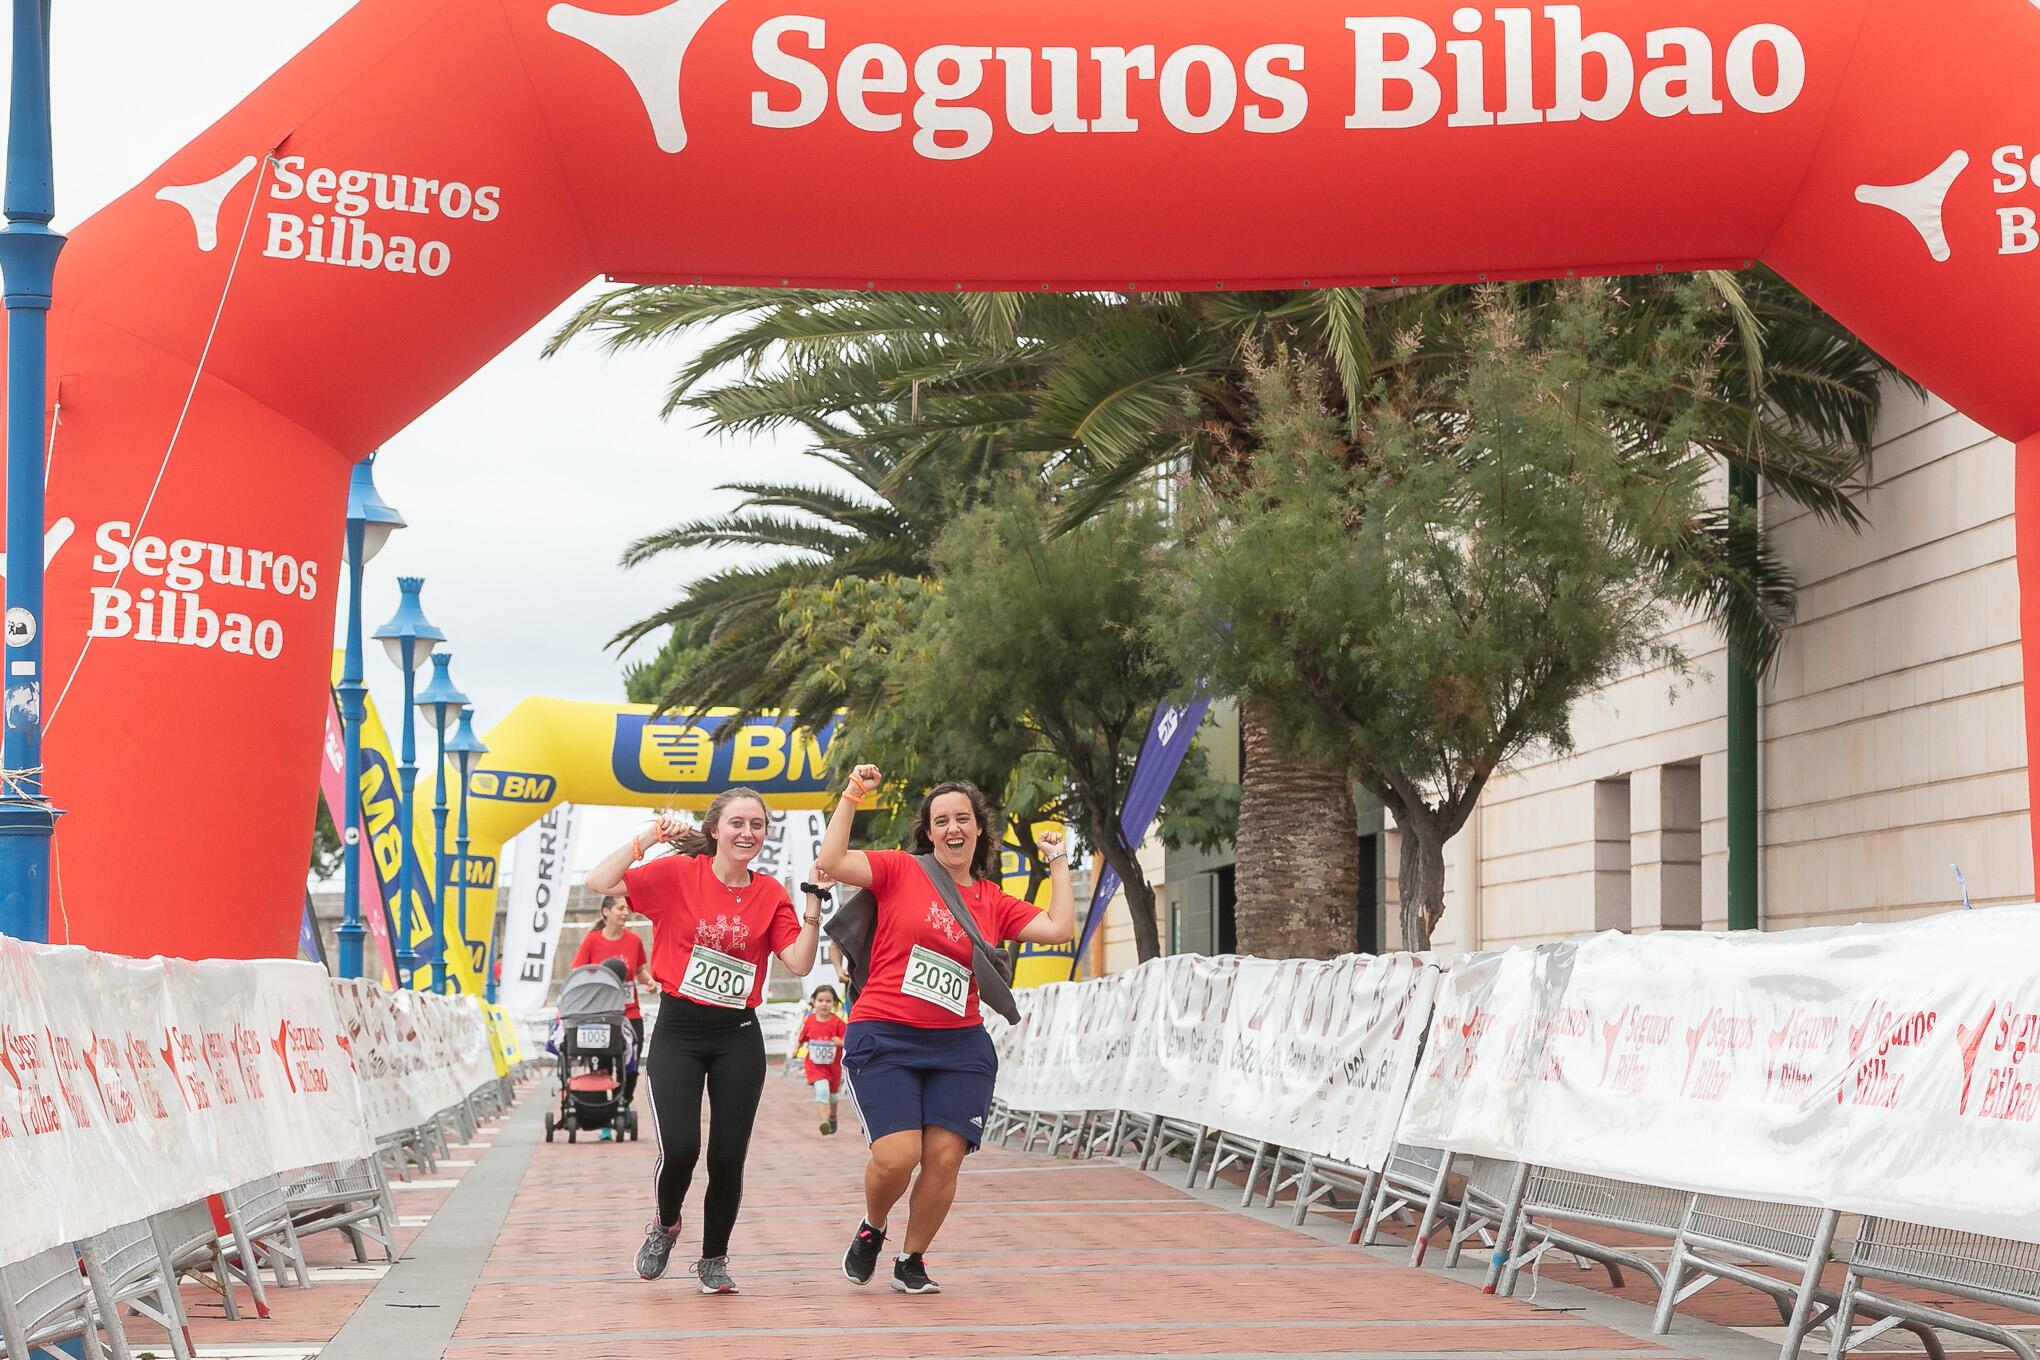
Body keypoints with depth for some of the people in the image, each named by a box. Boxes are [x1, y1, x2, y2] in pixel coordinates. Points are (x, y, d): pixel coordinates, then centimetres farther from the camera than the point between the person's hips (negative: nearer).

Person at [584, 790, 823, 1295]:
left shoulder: (770, 895, 4)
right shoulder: (678, 874, -3)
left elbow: (800, 963, -4)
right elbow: (600, 882, -12)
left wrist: (813, 909, -14)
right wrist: (650, 836, -16)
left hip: (739, 1036, 2)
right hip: (678, 1030, -2)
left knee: (728, 1157, 0)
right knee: (679, 1148, -15)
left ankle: (714, 1260, 24)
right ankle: (665, 1225, 19)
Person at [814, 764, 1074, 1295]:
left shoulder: (995, 903, 13)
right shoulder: (900, 871, 2)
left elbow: (1060, 928, 5)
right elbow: (831, 862, -10)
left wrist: (1058, 862, 11)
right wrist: (852, 796, -9)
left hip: (960, 1047, 4)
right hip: (885, 1038, -3)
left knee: (945, 1158, -5)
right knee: (898, 1155, -16)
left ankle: (911, 1262, 18)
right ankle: (871, 1229, 18)